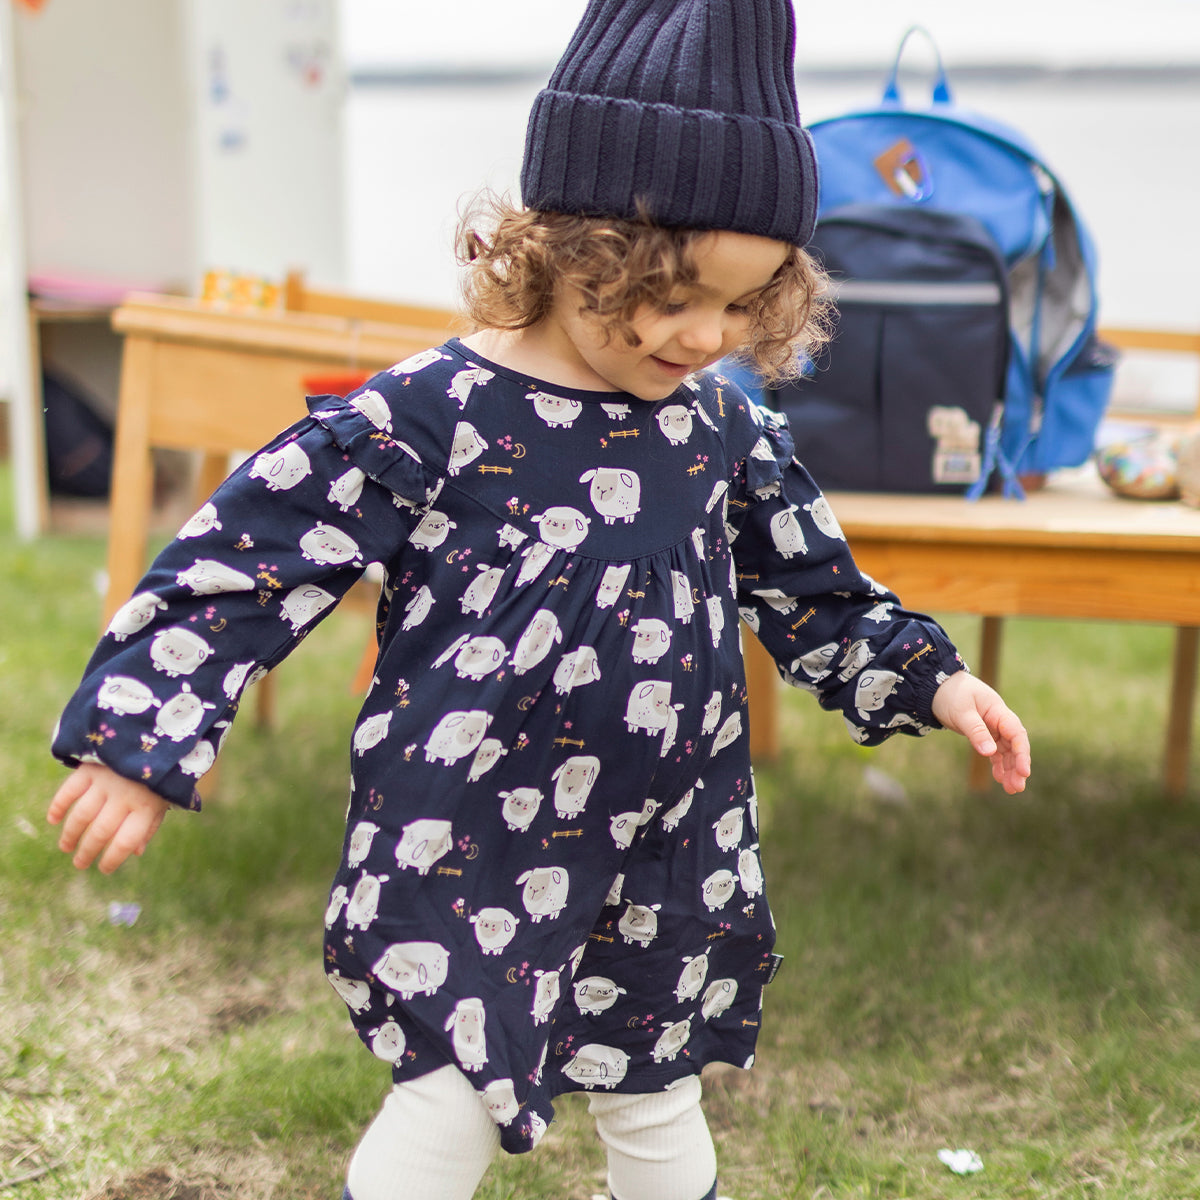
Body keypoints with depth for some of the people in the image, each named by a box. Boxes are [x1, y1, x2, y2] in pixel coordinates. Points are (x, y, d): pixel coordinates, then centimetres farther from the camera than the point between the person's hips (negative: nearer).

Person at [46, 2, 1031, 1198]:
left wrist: (929, 680, 6)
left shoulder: (723, 432, 0)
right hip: (468, 850, -5)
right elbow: (250, 560, -13)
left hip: (671, 857, 5)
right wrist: (142, 738, -14)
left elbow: (810, 592, 15)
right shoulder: (426, 420, -16)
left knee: (657, 1103, 20)